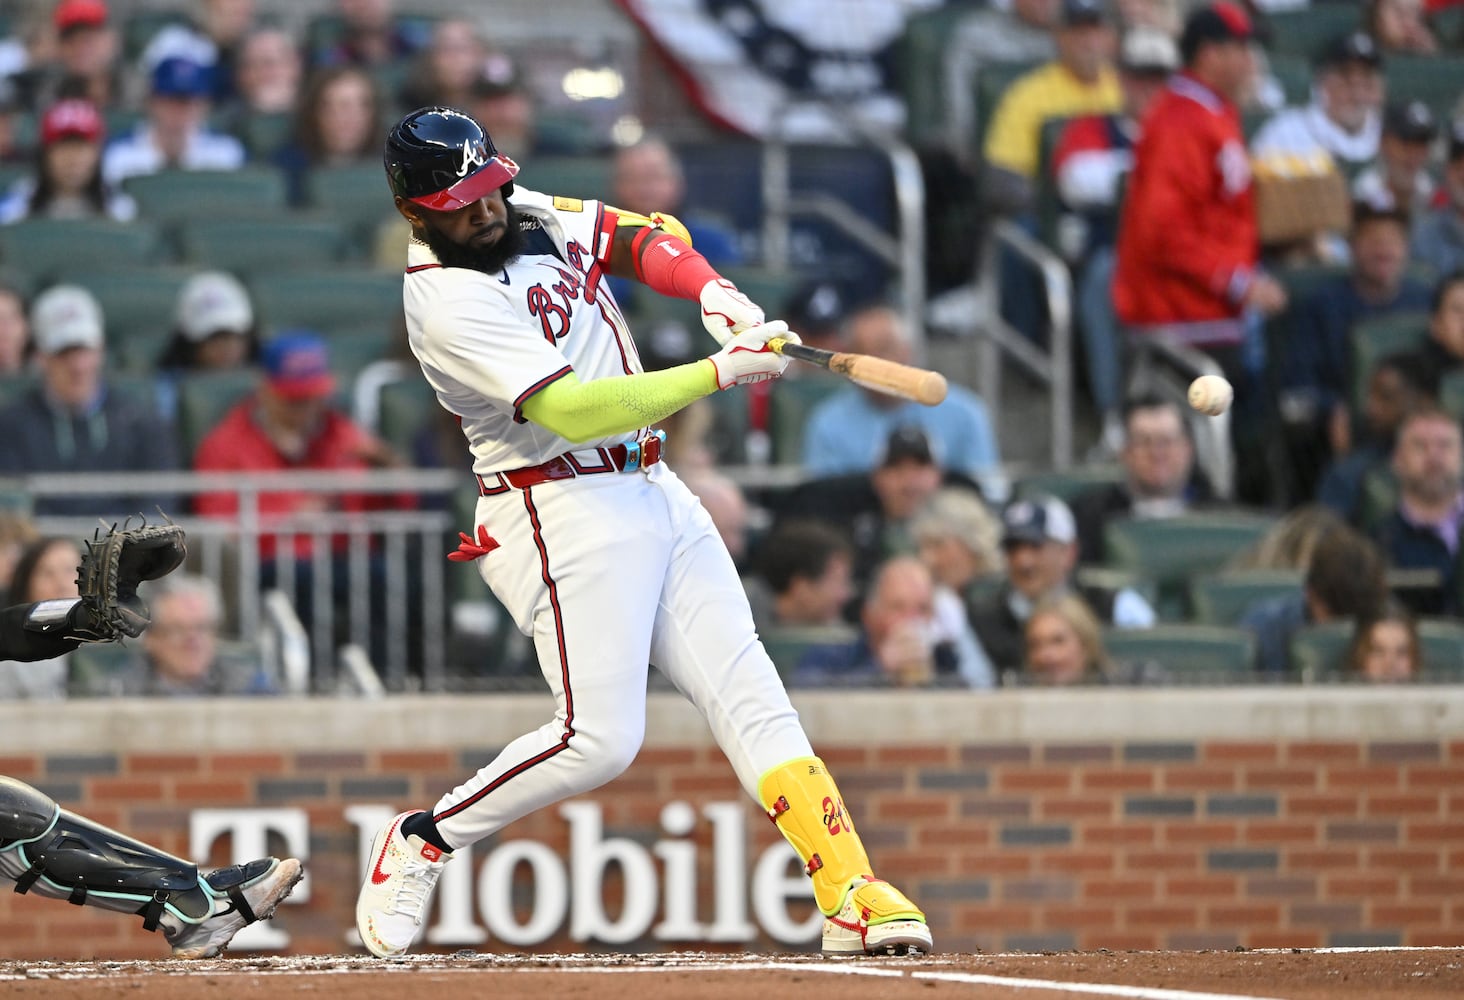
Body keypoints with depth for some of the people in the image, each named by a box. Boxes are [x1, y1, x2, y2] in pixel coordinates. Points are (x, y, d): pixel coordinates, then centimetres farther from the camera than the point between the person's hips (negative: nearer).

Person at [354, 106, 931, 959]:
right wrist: (720, 373, -30)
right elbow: (572, 411, -28)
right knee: (599, 738, -15)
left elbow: (644, 238, 16)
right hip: (567, 512, -8)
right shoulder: (450, 305, -19)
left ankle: (852, 896, -8)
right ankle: (423, 843, 5)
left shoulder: (530, 214, 7)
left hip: (655, 496, 8)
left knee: (749, 694, -2)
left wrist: (714, 293, -6)